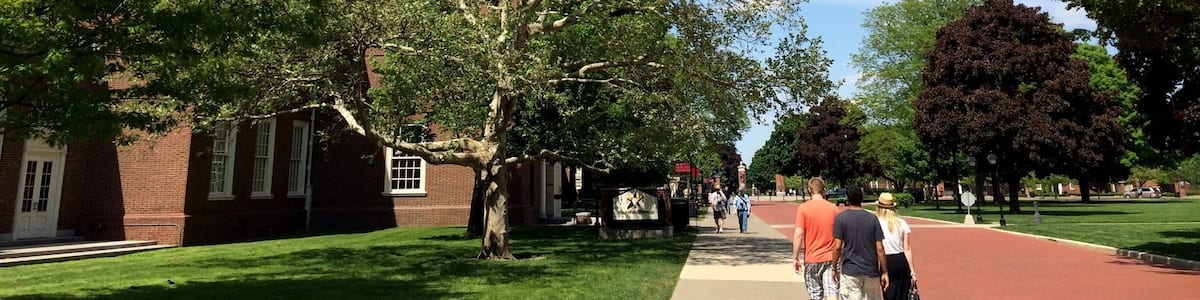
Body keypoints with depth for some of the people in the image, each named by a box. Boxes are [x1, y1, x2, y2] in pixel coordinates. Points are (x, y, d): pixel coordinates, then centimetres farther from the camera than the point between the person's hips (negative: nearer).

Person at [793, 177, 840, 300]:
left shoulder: (803, 208, -8)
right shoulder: (833, 208, -1)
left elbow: (798, 234, -12)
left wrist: (795, 258, -4)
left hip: (811, 259, -1)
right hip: (830, 258, 1)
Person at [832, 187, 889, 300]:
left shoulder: (841, 218, -5)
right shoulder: (872, 218, 0)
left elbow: (837, 247, -8)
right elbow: (880, 249, -1)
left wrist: (834, 268, 3)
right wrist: (884, 272, 6)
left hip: (850, 271, -2)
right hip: (871, 271, 3)